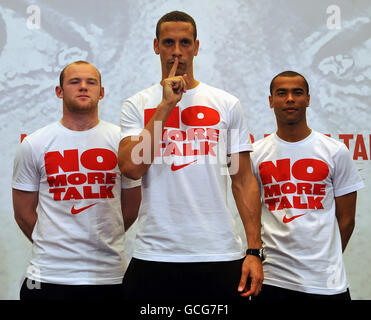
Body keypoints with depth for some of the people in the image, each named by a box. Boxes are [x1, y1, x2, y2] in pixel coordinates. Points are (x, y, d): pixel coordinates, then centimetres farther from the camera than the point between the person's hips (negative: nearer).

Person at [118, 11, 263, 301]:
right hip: (154, 256, 0)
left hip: (220, 255, 1)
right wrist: (166, 105, -11)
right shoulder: (136, 106, 4)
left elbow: (244, 180, 5)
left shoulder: (227, 105, 6)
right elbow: (131, 168, -11)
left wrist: (255, 250, -2)